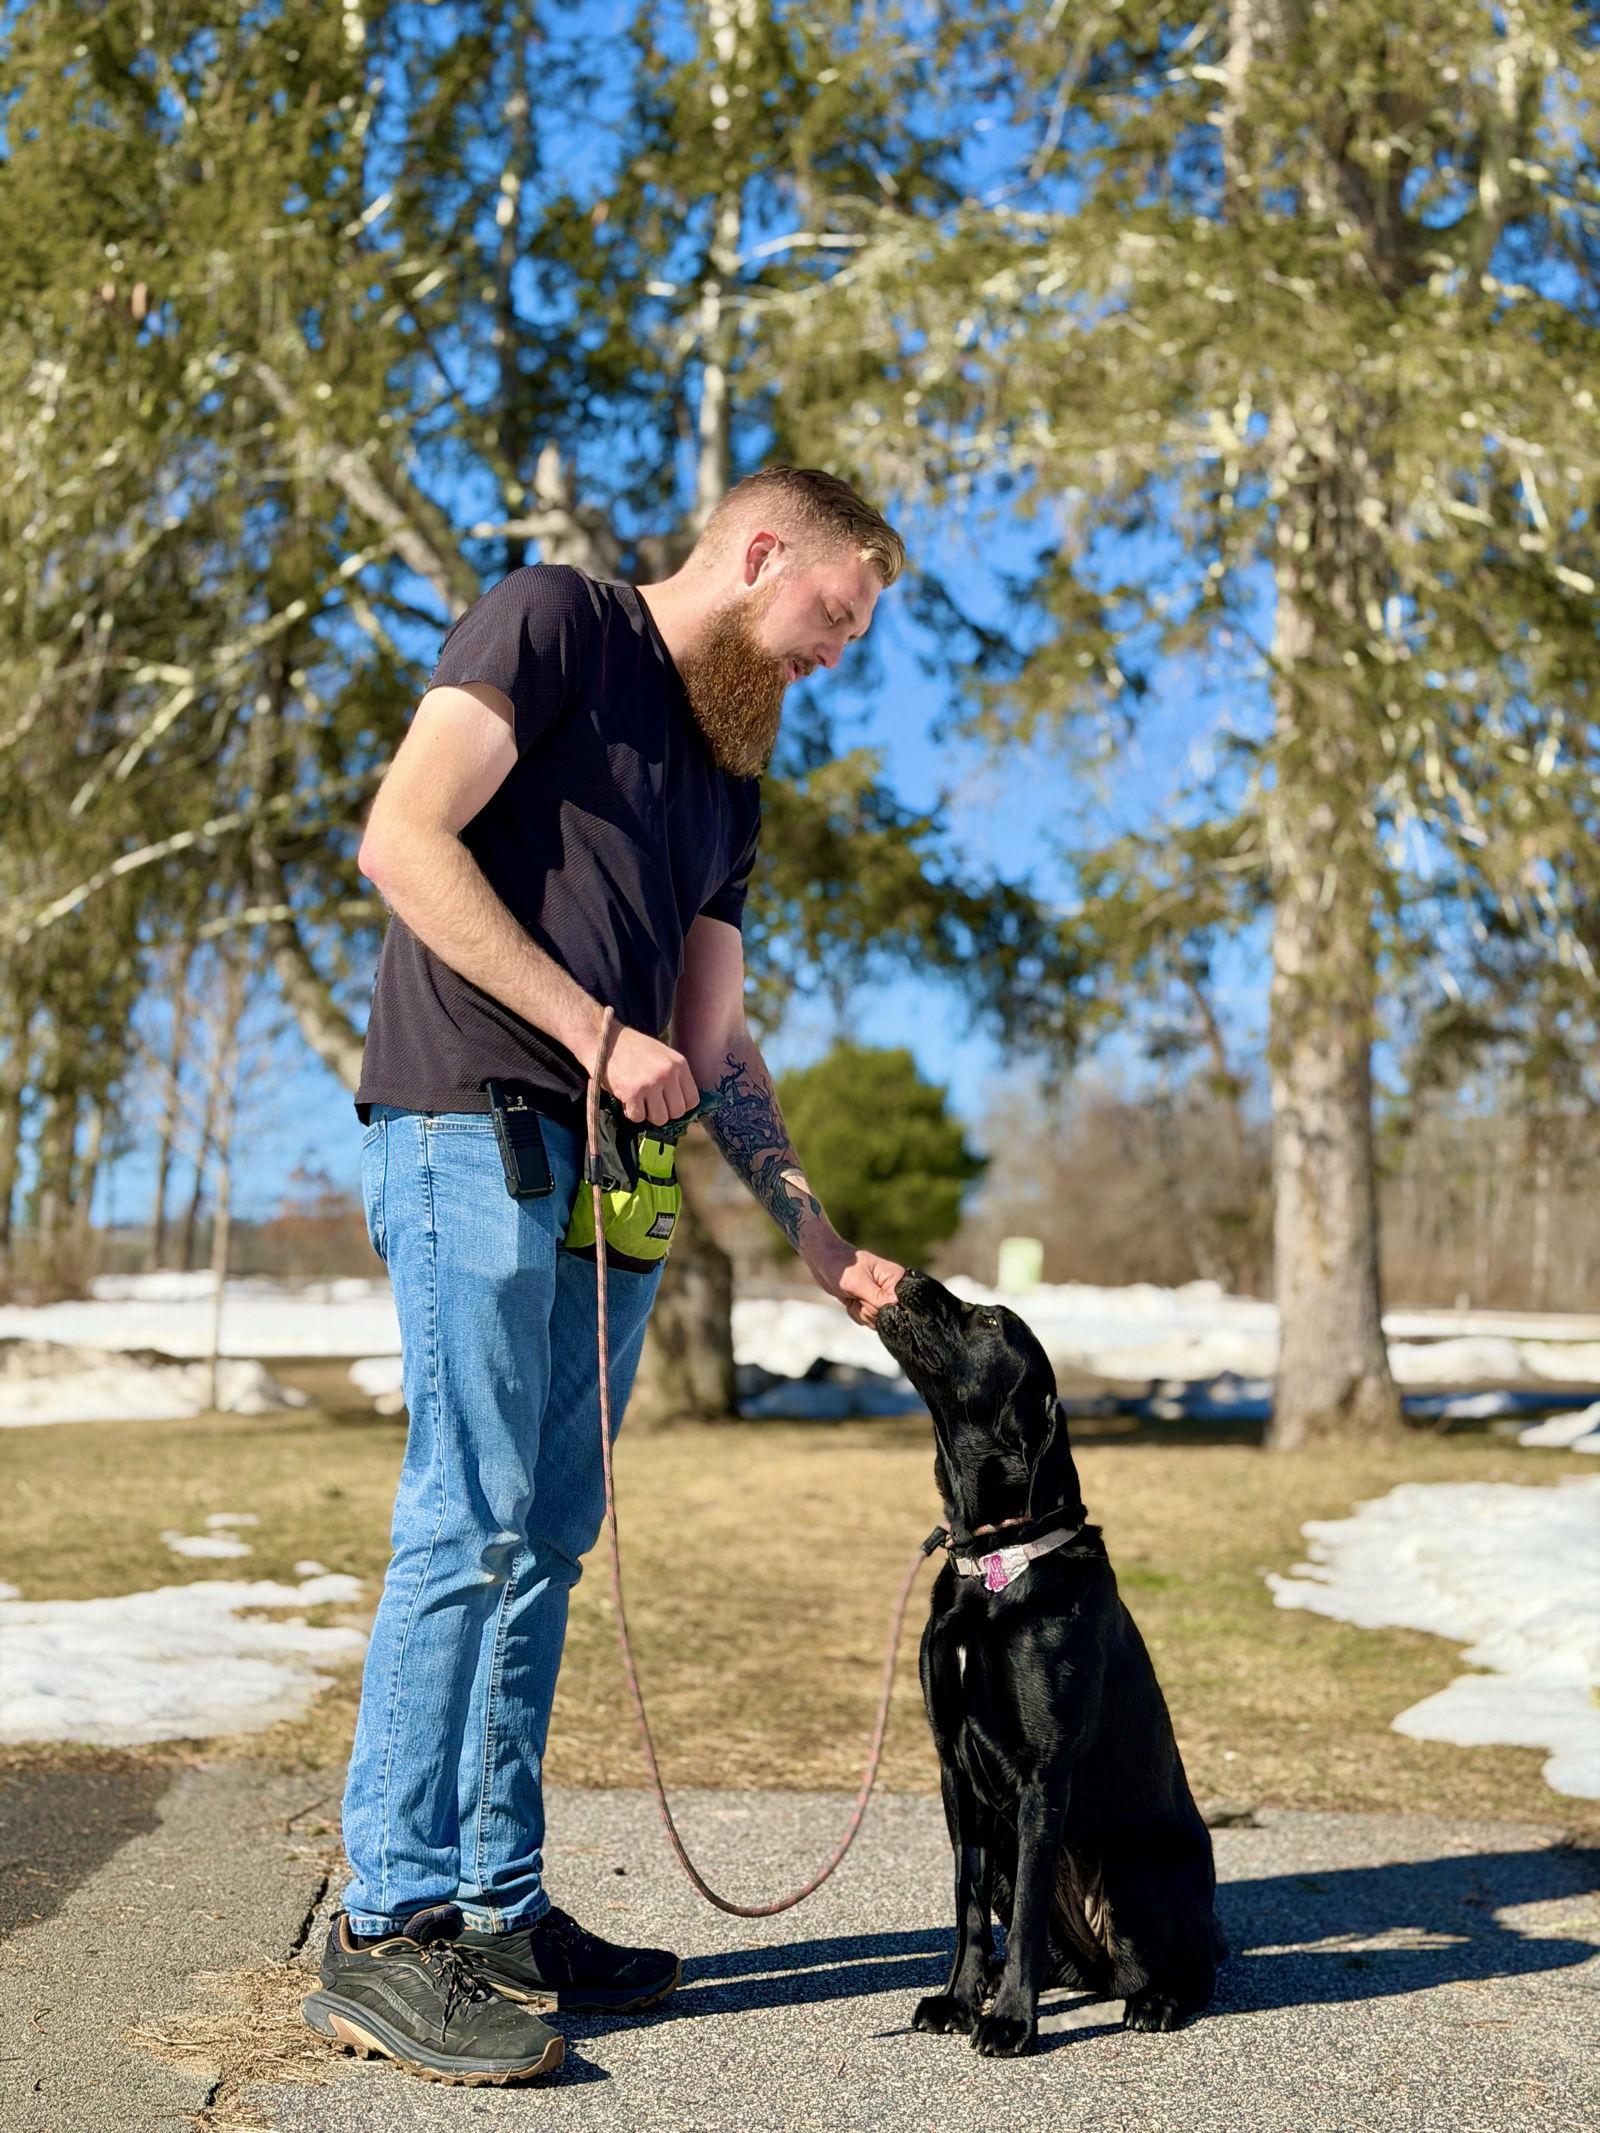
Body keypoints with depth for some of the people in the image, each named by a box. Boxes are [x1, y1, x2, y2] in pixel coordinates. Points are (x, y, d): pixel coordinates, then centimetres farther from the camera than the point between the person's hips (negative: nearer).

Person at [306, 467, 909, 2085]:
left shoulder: (728, 773, 23)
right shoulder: (552, 622, 1)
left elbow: (716, 1046, 21)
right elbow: (403, 841, -12)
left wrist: (825, 1244, 12)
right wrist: (602, 1031, -14)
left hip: (612, 1170, 8)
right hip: (476, 1126, -8)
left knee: (547, 1539, 8)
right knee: (469, 1526, -10)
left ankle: (498, 1905, 16)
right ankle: (386, 1929, -2)